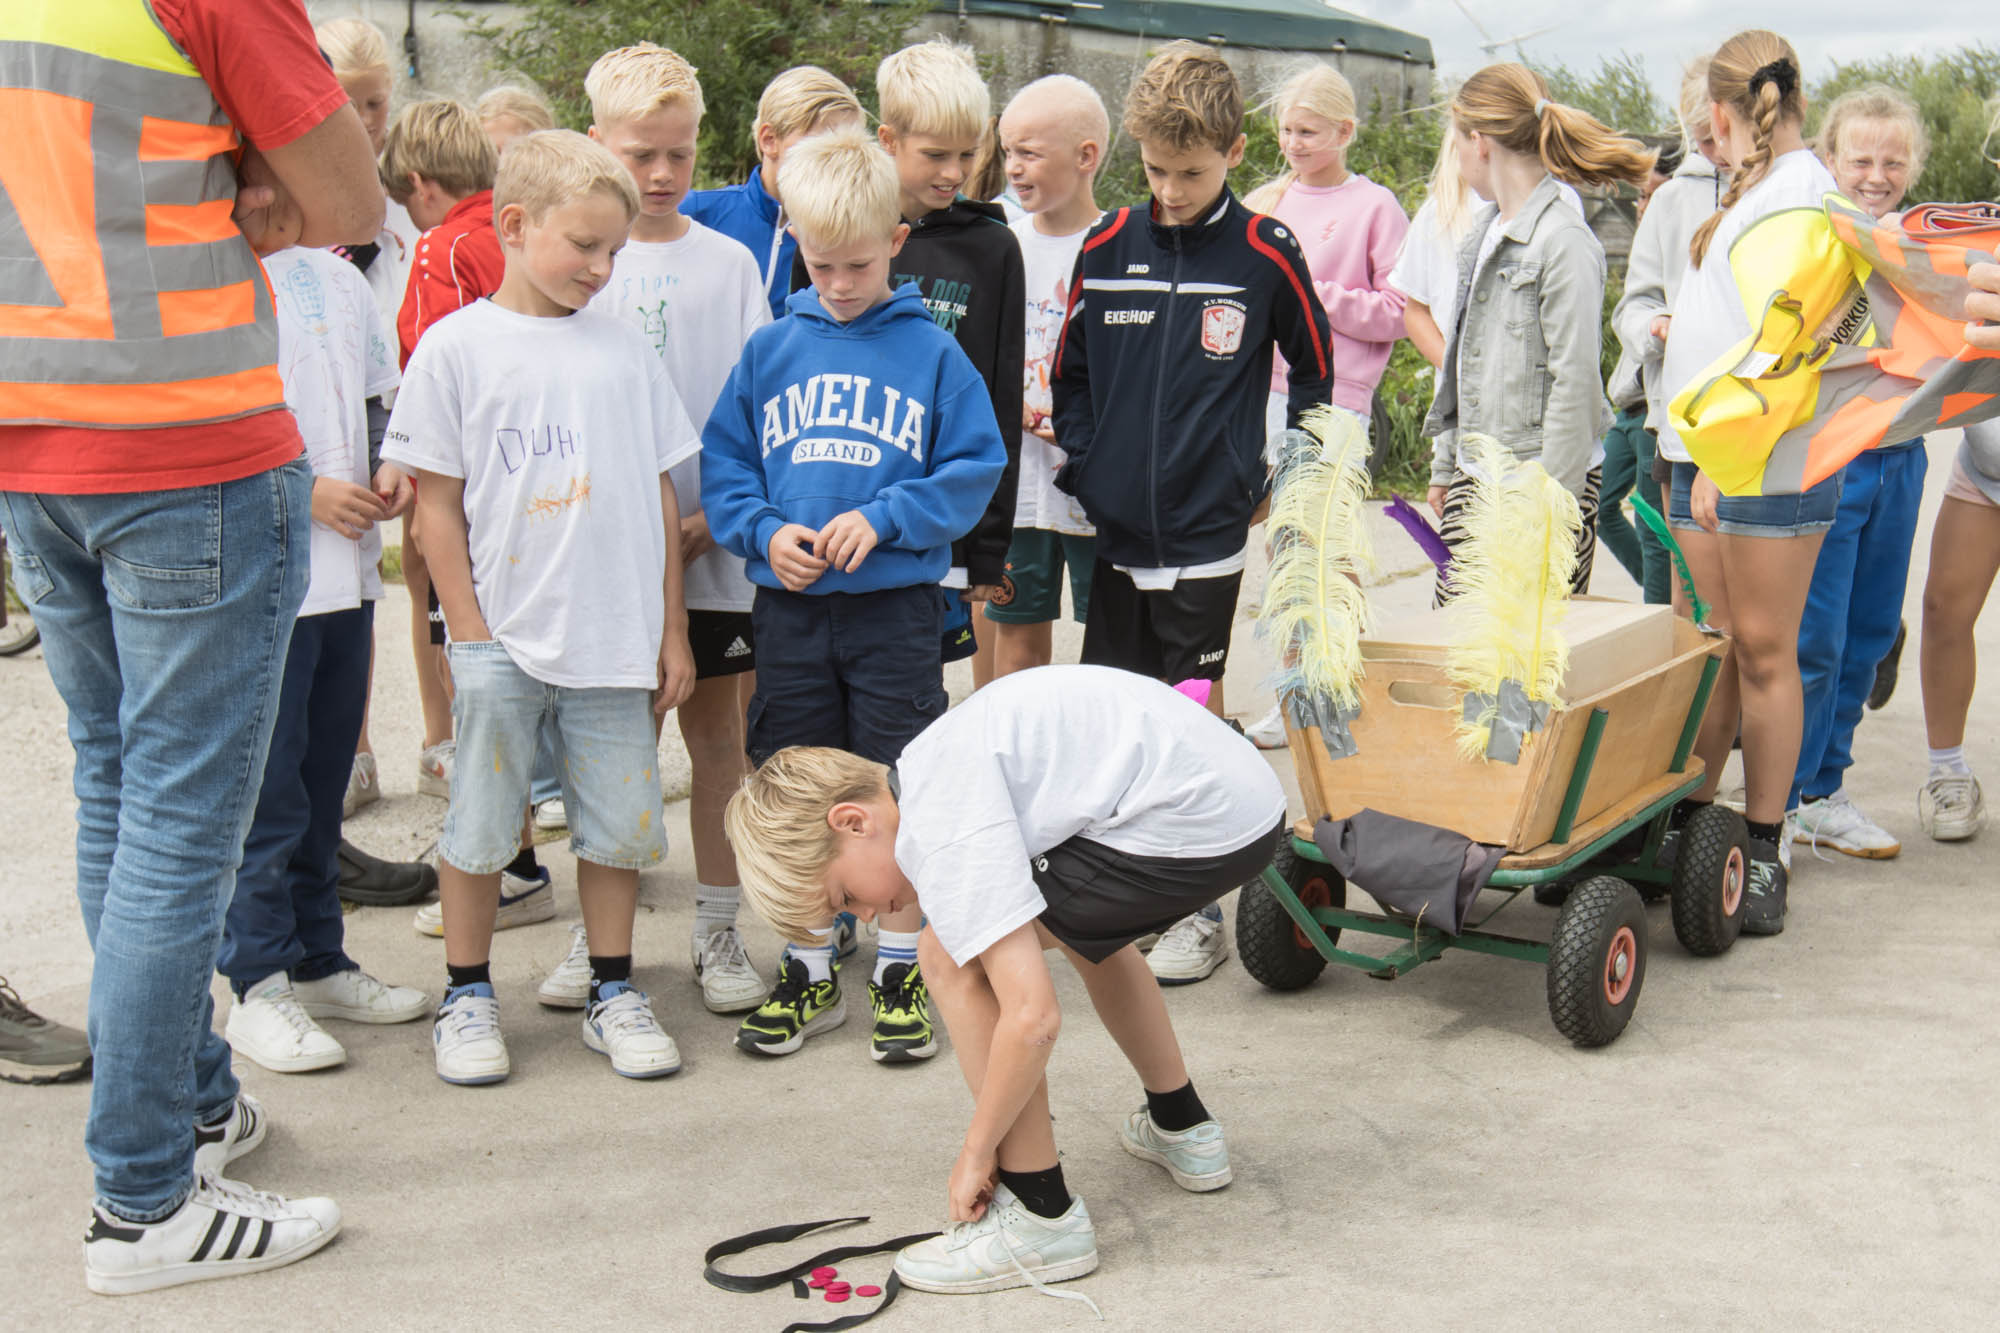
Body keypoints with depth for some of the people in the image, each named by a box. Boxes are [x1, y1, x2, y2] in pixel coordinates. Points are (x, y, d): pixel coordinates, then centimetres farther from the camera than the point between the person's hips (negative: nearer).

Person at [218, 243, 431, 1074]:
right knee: (267, 793, -4)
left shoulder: (336, 279, 14)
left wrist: (390, 471, 3)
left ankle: (319, 964, 25)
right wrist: (304, 492, -16)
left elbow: (376, 402, 22)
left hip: (347, 571, 7)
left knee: (325, 780, 14)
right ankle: (258, 988, 7)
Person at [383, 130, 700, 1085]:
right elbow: (438, 503, -2)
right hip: (502, 641, -2)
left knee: (618, 825, 9)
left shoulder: (624, 351, 7)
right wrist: (469, 633, -6)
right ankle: (467, 997, 23)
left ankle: (613, 992, 23)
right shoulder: (455, 348, -2)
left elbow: (660, 496, 10)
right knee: (480, 828, 7)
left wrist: (671, 631, 9)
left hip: (615, 638, 3)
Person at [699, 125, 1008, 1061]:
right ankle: (810, 969, 24)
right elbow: (722, 465, 8)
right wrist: (764, 531, -10)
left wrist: (883, 519, -15)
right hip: (788, 607, 3)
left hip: (896, 604, -2)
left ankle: (901, 968, 19)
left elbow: (974, 469, -2)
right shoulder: (770, 349, 6)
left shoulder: (931, 351, -1)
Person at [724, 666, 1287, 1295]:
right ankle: (1182, 1130, 48)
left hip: (1197, 822, -11)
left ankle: (1042, 1217, 2)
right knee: (1085, 927, 36)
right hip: (1247, 798, 11)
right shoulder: (931, 774, 15)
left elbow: (1032, 1018, -20)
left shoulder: (942, 834, -15)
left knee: (953, 955, -6)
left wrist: (976, 1154, -4)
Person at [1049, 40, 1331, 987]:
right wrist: (1084, 470, 4)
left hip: (1207, 536, -3)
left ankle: (1199, 910, 14)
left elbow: (1313, 377, 8)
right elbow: (1070, 375, 14)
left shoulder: (1266, 256, -4)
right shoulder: (1105, 250, 3)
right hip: (1114, 534, 3)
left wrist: (1278, 483, 7)